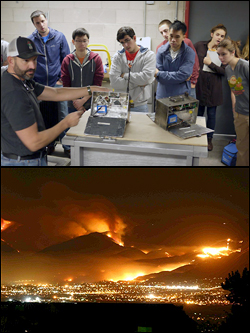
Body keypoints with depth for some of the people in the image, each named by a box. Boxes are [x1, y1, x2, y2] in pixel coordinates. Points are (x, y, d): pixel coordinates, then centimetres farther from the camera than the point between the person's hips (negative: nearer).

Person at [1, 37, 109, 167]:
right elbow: (34, 142, -27)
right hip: (23, 161, -9)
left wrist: (91, 90, 2)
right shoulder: (13, 93, -26)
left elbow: (56, 93, 6)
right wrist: (66, 123, -18)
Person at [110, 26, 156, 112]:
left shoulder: (149, 55, -1)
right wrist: (137, 84, -11)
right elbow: (114, 81, -9)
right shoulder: (118, 56, 4)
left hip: (139, 105, -2)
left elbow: (147, 78, -17)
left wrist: (125, 75, -8)